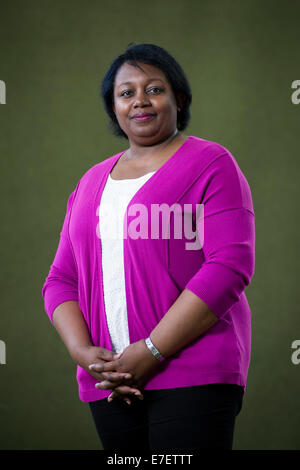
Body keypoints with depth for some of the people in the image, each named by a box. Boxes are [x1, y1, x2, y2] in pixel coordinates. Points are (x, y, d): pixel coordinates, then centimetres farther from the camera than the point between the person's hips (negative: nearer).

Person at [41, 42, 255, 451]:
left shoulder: (211, 164, 0)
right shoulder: (92, 182, 18)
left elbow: (230, 266, -11)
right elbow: (62, 280, 15)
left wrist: (151, 352, -15)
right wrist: (83, 352, -5)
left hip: (193, 375, -5)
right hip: (109, 383, 5)